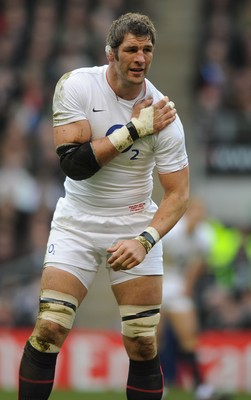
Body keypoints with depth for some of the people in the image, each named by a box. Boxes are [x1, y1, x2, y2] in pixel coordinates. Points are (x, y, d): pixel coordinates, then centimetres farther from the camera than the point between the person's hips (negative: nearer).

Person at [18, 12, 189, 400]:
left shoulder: (163, 114, -12)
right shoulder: (76, 85, -13)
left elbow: (178, 193, -10)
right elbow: (75, 163, -19)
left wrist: (145, 240, -26)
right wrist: (134, 129, -24)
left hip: (135, 223, 0)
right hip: (77, 222, 0)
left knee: (143, 344, -4)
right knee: (49, 329, -12)